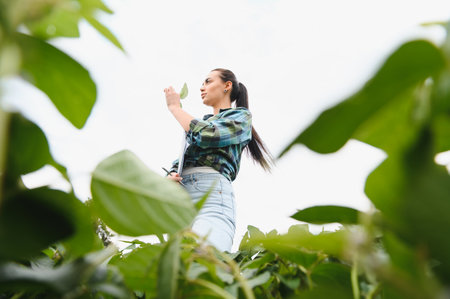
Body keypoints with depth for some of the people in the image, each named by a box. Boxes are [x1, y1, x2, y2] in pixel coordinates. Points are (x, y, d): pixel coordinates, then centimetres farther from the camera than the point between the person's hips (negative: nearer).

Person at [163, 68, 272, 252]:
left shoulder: (240, 116, 15)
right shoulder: (201, 123, 34)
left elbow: (207, 135, -5)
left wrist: (175, 107, 9)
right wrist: (171, 176, 1)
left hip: (211, 190, -6)